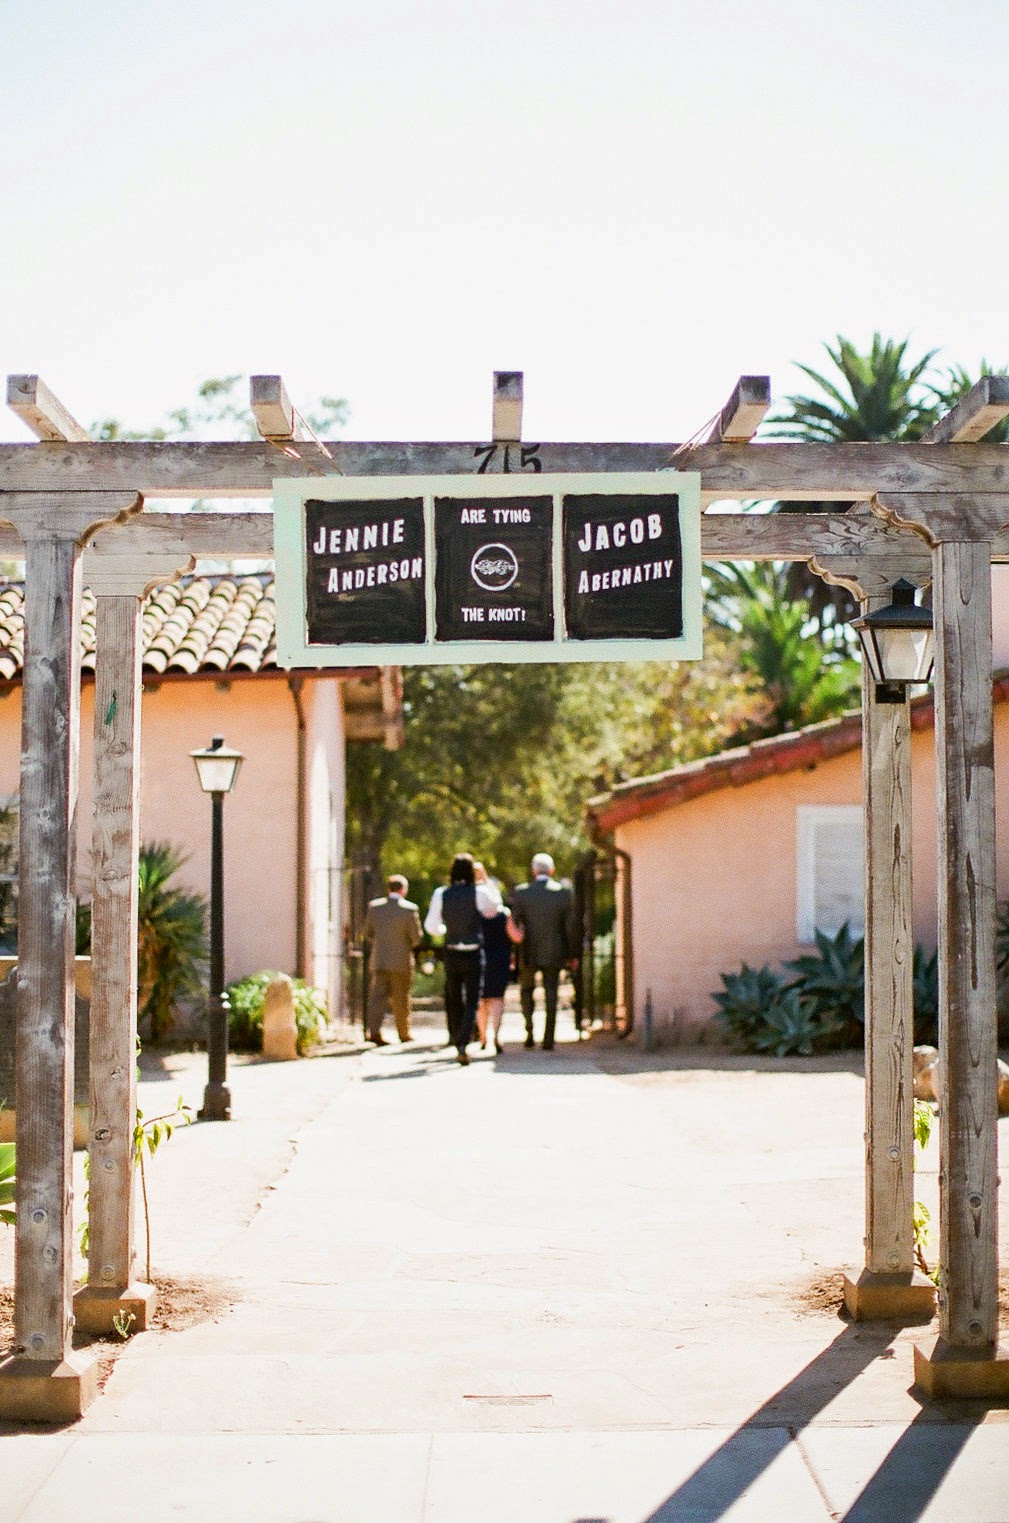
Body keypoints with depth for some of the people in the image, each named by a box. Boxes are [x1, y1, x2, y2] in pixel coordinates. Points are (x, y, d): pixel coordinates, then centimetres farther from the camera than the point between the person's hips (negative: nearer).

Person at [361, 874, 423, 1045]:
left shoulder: (374, 906, 1)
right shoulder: (409, 909, -11)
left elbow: (367, 933, 8)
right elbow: (416, 937, -8)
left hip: (379, 960, 3)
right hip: (401, 961, -3)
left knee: (378, 996, 1)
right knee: (401, 999, 9)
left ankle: (374, 1030, -14)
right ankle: (404, 1034, 18)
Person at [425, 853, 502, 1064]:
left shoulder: (441, 894, -4)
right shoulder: (479, 892, -10)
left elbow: (431, 925, 3)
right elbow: (493, 908, 10)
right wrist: (487, 882, 14)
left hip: (451, 954, 3)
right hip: (473, 955, -3)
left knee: (454, 999, 20)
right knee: (471, 1002, -1)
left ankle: (457, 1040, 33)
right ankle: (462, 1045, -19)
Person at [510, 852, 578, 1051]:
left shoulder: (520, 892, -6)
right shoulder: (565, 893, -4)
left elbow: (514, 923, -4)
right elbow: (570, 927, -1)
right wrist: (572, 954, 6)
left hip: (528, 953, 0)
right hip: (554, 953, 0)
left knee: (526, 990, 18)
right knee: (551, 995, 7)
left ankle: (529, 1030, 2)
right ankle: (548, 1040, 2)